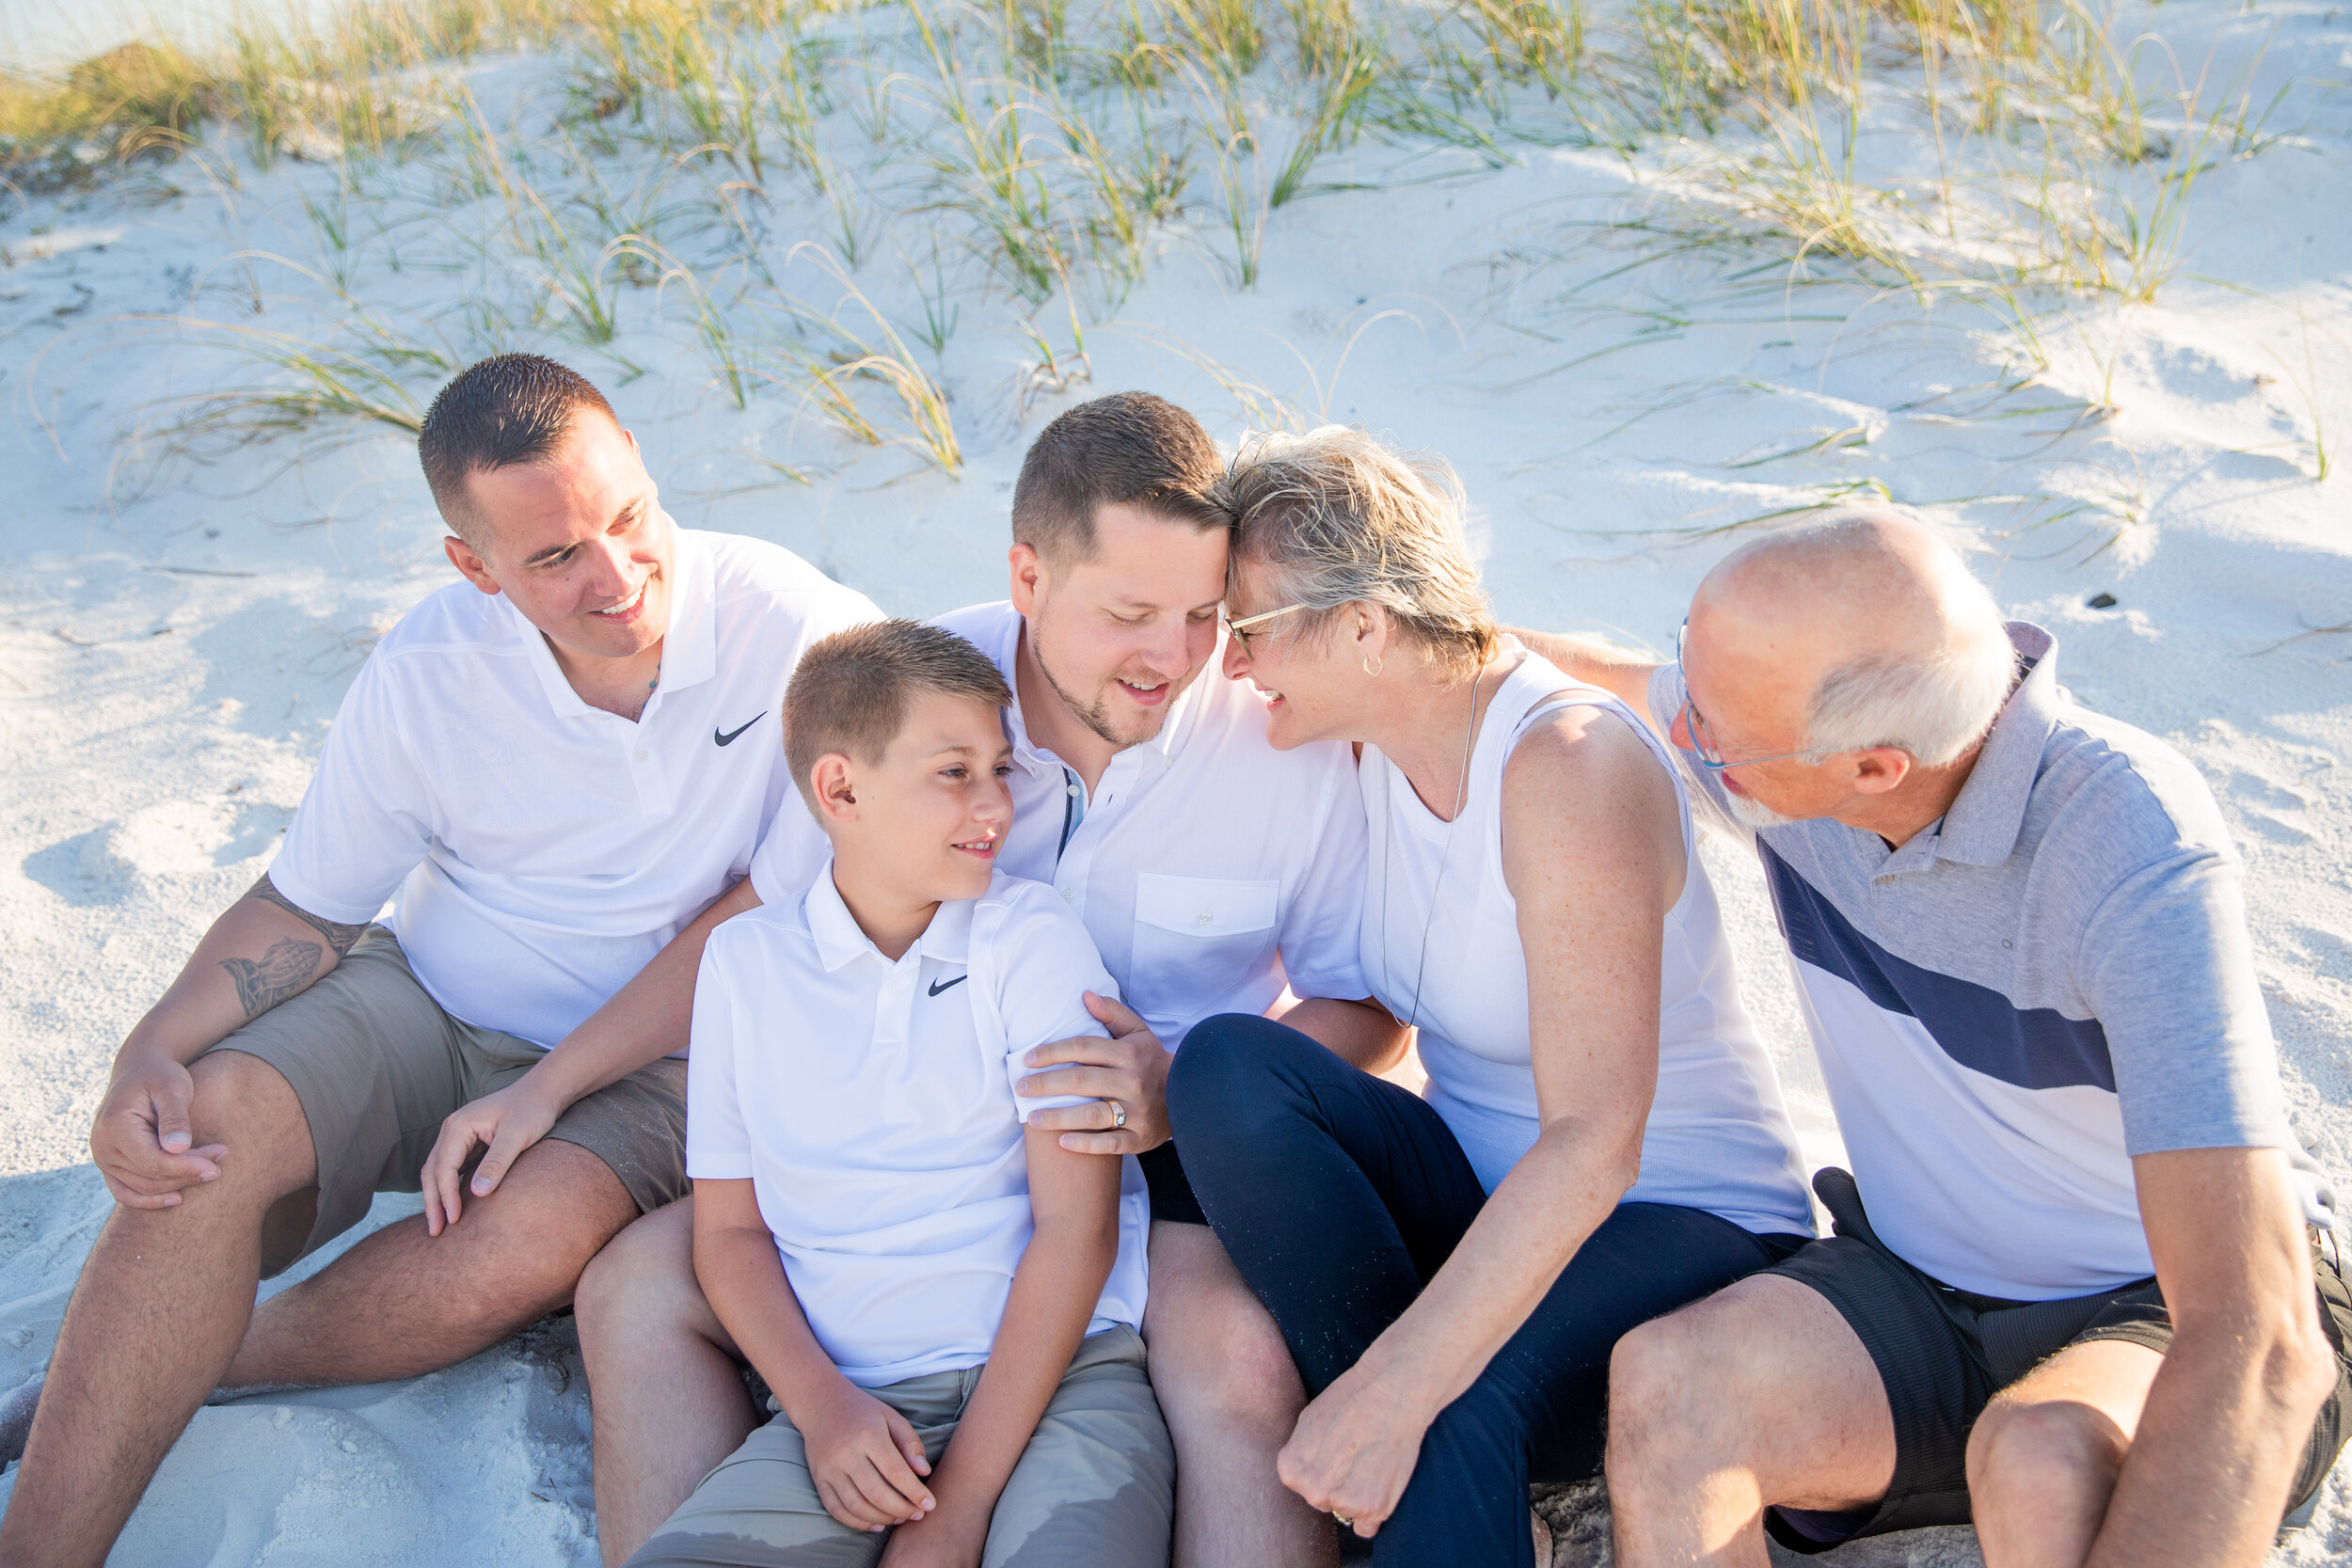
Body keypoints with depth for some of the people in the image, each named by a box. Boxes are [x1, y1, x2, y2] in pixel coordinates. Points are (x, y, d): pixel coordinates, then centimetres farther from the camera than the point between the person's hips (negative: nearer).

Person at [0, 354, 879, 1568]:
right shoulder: (424, 676, -12)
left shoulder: (789, 624, -19)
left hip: (644, 1056, -1)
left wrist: (542, 1093, -16)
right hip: (425, 1004, 2)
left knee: (538, 1233, -33)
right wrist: (152, 1053, -19)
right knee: (214, 1129, -26)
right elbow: (307, 908, 0)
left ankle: (202, 1365, -6)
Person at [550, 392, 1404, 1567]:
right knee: (634, 1290, -11)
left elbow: (1372, 1010, -3)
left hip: (1180, 1159, -3)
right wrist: (542, 1083, -3)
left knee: (1239, 1346, -37)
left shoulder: (1285, 736, -11)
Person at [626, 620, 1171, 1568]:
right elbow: (729, 1230, 11)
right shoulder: (745, 960, 10)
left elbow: (1076, 1224, -3)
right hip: (850, 1397, 2)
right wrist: (821, 1408, -8)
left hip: (1059, 1373, -2)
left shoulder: (1033, 938, 4)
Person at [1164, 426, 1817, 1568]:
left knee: (1456, 1419, -38)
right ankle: (1404, 1469, -14)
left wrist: (1393, 1390, -36)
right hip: (1487, 1205, 8)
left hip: (1684, 1226, -8)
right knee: (1226, 1063, -20)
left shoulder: (1568, 767, -25)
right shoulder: (1386, 740, -2)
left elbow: (1594, 1142, -31)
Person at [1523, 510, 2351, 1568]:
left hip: (2165, 1317, -4)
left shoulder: (2135, 853, -30)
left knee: (2041, 1466, -39)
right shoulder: (1777, 703, -12)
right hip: (1923, 1288, 5)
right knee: (1663, 1384, -28)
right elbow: (1614, 683, 15)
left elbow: (2256, 1343, -37)